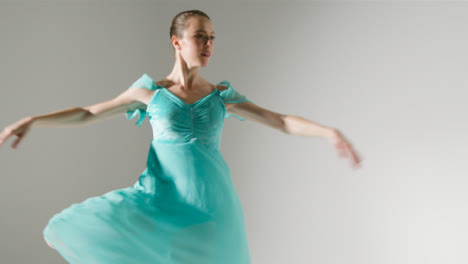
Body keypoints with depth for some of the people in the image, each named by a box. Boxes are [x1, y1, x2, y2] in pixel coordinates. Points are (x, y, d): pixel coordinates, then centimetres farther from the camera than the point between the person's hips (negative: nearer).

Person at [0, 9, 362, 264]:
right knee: (77, 232, -16)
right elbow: (87, 114, 6)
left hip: (208, 206, 0)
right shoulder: (151, 91, 3)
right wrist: (32, 120, -4)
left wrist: (329, 131, -14)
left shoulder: (222, 95, 5)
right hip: (162, 199, 0)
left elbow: (282, 121, 1)